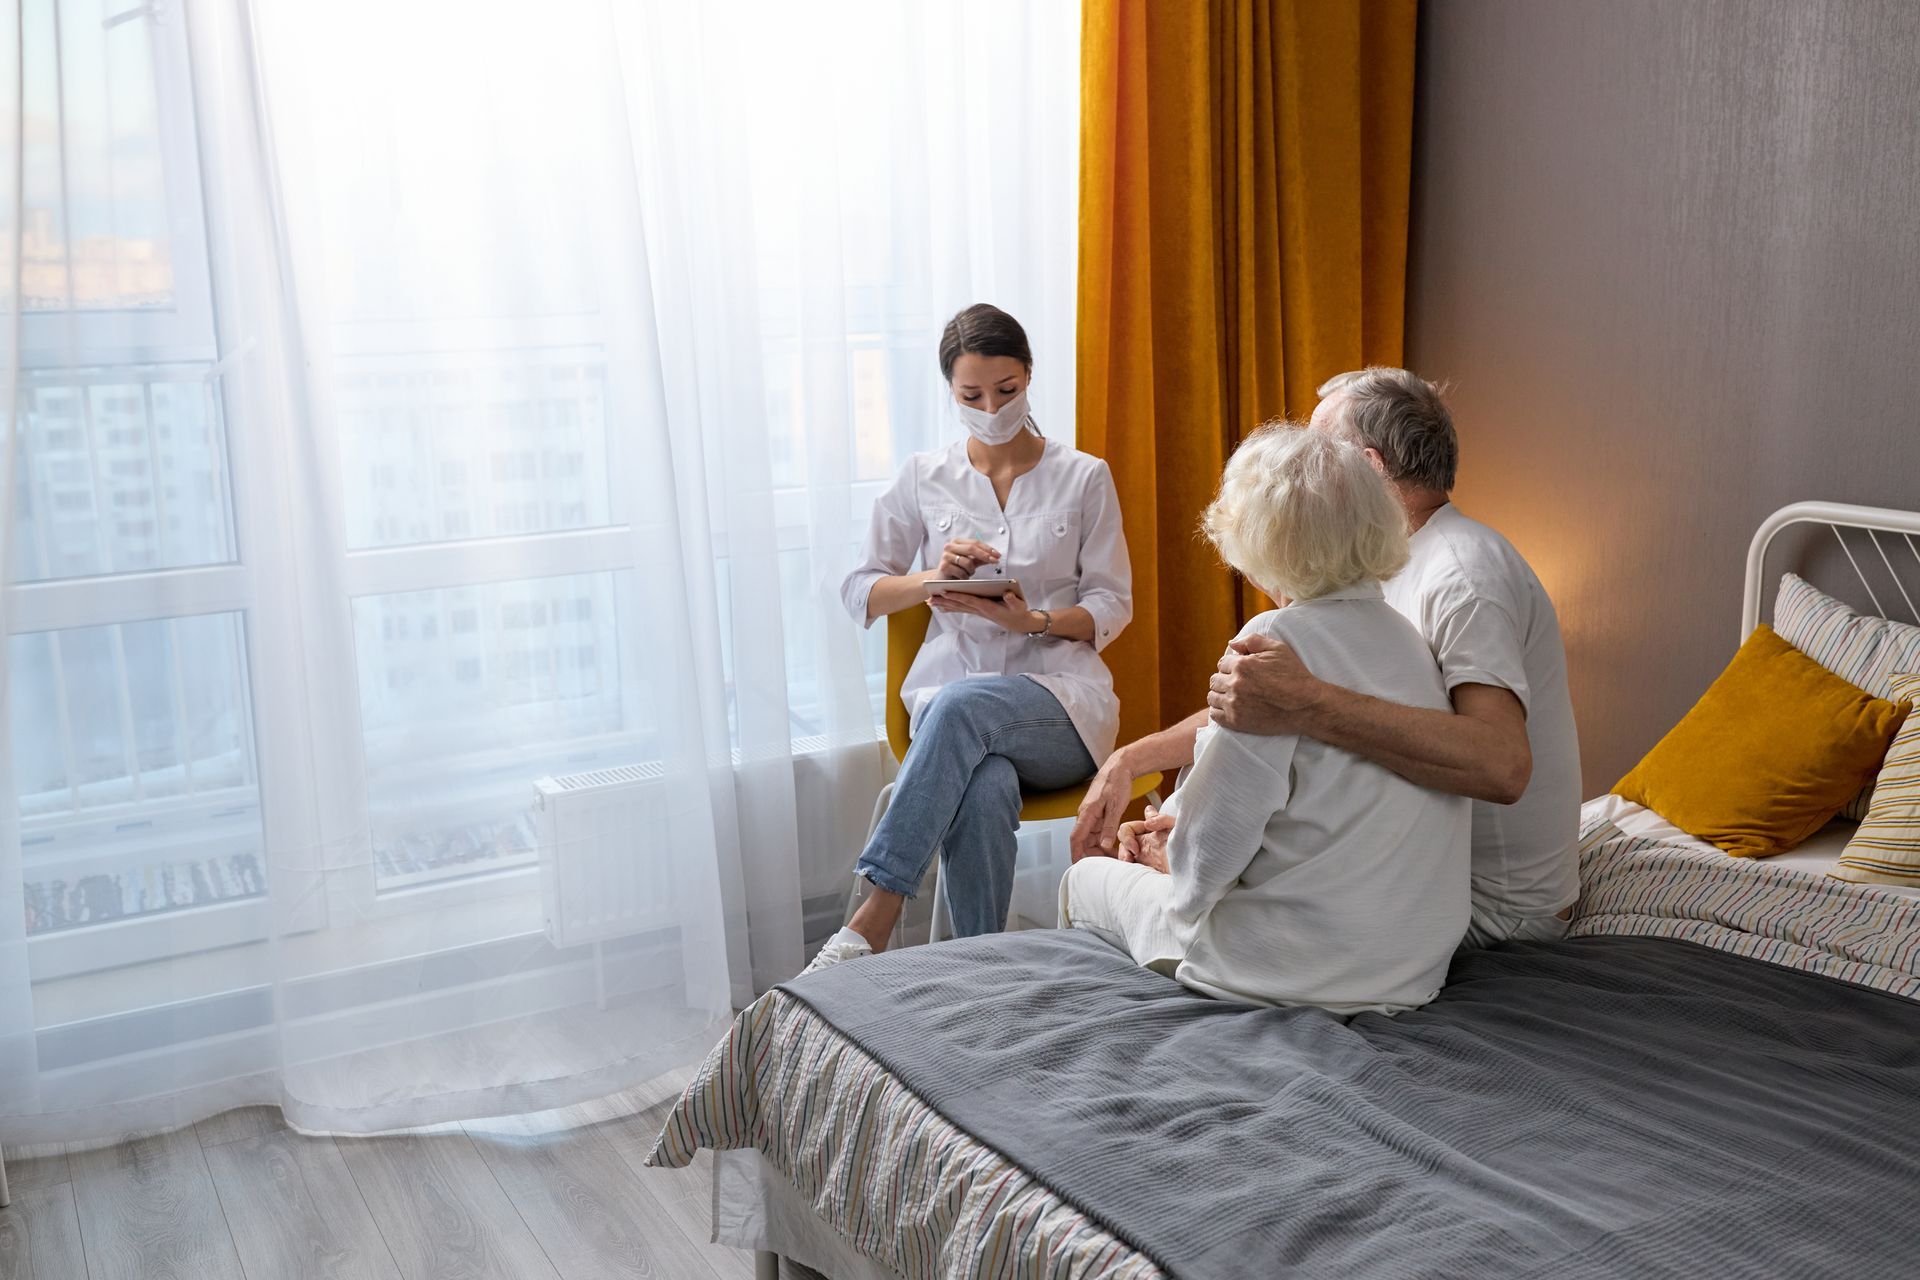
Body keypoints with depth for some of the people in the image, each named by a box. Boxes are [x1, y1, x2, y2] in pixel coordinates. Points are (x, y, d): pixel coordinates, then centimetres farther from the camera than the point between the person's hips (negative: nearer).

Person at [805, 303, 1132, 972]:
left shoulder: (1084, 477, 8)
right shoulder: (924, 478, 11)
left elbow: (1112, 605, 6)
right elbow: (859, 591, 12)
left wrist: (1034, 620, -14)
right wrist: (933, 578, -9)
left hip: (1062, 699, -1)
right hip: (951, 691, 1)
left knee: (961, 703, -37)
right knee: (984, 790, -37)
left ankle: (872, 921, -37)